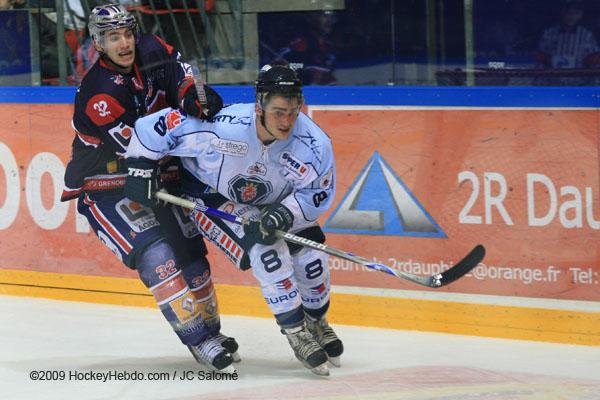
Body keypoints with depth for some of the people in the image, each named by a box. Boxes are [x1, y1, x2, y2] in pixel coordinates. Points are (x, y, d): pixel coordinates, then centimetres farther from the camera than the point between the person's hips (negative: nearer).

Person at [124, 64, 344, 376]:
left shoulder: (314, 144, -28)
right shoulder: (222, 126, -37)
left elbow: (319, 194, -15)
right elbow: (154, 127, -26)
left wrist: (286, 214, -32)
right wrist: (140, 168, -19)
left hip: (274, 202, 4)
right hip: (212, 195, -4)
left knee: (310, 256, -6)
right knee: (265, 248, -25)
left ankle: (316, 321, 25)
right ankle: (296, 332, -11)